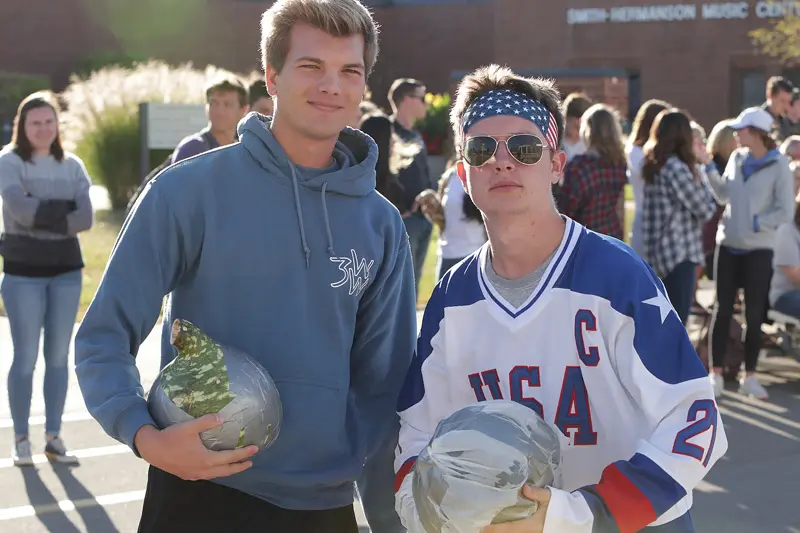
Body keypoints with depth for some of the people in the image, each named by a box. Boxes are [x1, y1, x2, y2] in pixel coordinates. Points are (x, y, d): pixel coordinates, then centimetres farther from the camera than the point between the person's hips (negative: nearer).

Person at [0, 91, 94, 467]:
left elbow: (86, 219, -5)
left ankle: (53, 437, 14)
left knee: (59, 356, 6)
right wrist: (64, 209, -11)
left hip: (66, 271, 3)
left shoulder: (72, 165, 8)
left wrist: (40, 217, -13)